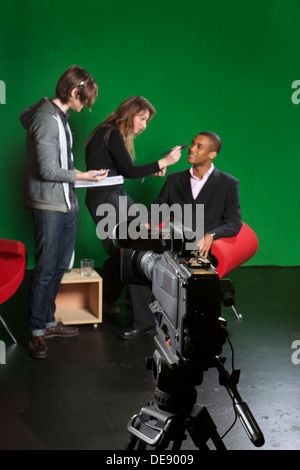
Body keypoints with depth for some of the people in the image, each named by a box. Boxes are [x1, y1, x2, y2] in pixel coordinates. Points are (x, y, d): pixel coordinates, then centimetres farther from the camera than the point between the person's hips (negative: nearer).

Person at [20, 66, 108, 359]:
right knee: (45, 269, -4)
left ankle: (49, 322, 26)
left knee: (60, 267, 14)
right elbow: (47, 170, -20)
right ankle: (37, 332, 7)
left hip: (67, 204, 10)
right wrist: (81, 176, -13)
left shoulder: (60, 117, 14)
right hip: (49, 206, -10)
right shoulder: (46, 119, -16)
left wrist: (81, 175, 12)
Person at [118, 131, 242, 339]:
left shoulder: (228, 184, 9)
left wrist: (210, 235, -16)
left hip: (203, 249, -3)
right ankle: (144, 321, -16)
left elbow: (234, 222, 3)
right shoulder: (175, 180, 20)